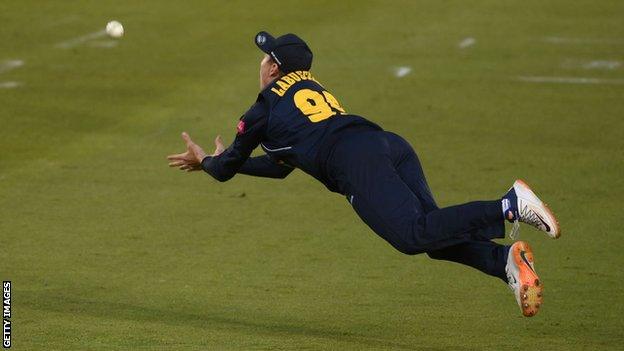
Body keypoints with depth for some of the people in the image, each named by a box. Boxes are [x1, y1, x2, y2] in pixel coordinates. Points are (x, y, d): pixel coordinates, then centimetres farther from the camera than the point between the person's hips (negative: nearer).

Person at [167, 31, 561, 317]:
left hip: (356, 163, -8)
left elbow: (226, 169, 29)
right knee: (434, 235, 3)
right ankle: (506, 260, -25)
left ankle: (509, 206, -39)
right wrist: (221, 158, 60)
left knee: (414, 235, -23)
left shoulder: (265, 107, 18)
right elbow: (281, 167, 51)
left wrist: (207, 161, 52)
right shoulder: (315, 89, 40)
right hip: (393, 144, 8)